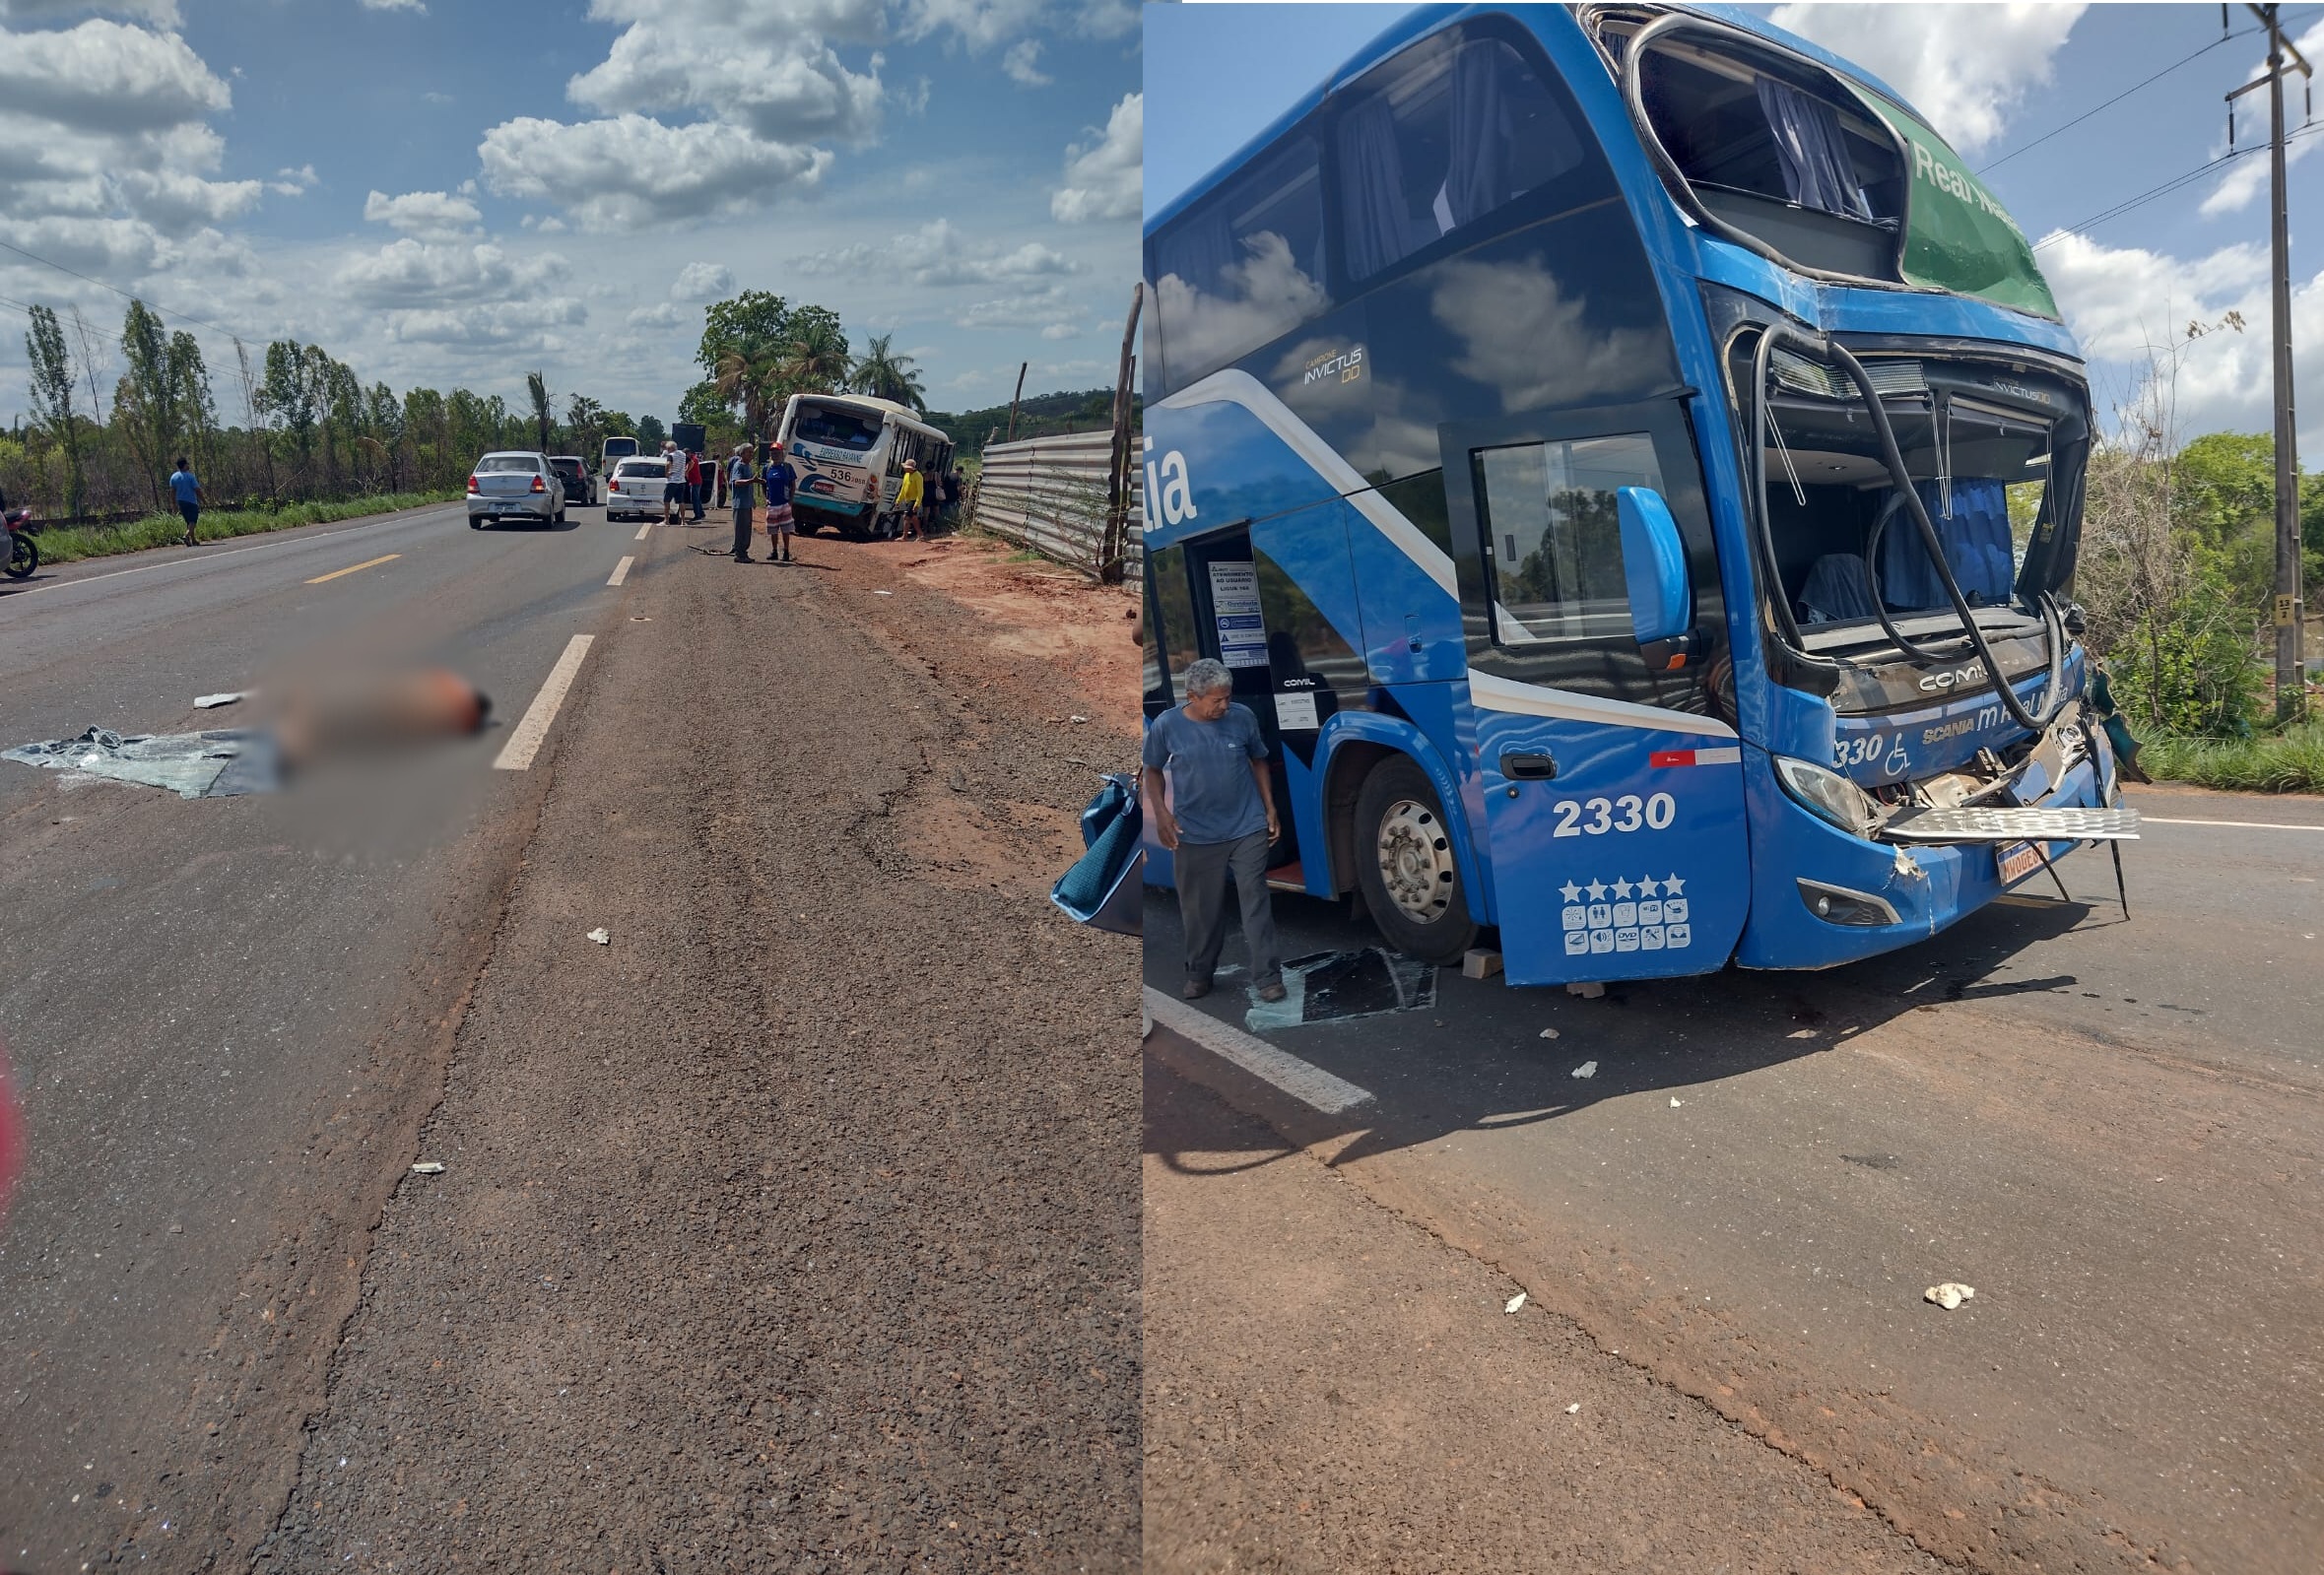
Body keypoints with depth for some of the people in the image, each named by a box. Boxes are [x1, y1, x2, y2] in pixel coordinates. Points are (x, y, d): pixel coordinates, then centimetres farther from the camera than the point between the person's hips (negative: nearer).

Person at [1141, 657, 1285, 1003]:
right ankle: (1199, 972, 30)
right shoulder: (1166, 725, -11)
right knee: (1200, 908, 11)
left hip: (1248, 828, 0)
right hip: (1195, 834, 0)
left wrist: (1270, 808, 4)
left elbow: (1258, 762, 7)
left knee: (1256, 902, 2)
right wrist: (1161, 812, -10)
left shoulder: (1243, 717, -7)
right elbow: (1153, 770, 3)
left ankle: (1267, 976, 11)